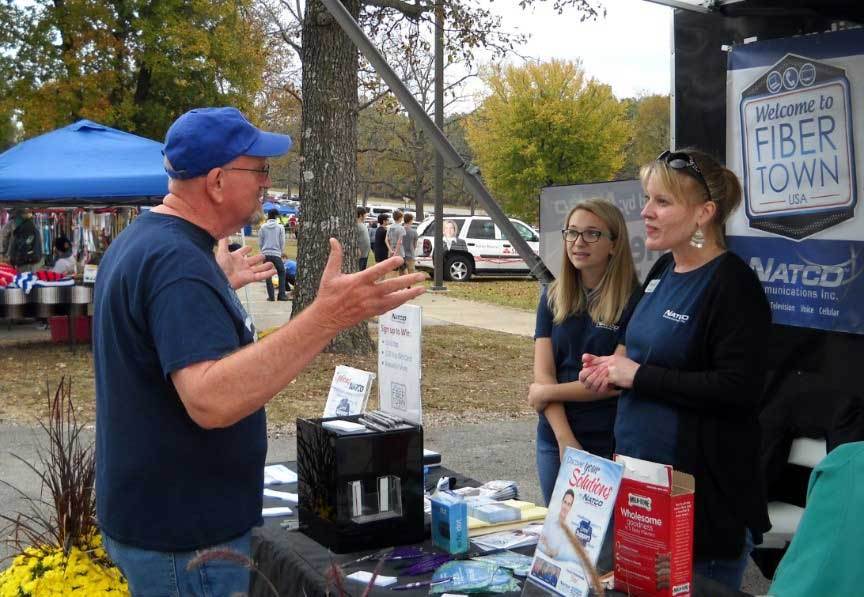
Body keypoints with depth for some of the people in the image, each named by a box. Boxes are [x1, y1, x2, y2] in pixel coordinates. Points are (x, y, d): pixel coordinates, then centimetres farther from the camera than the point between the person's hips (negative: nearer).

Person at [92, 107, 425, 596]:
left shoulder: (143, 240, 7)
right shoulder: (177, 261, -25)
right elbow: (210, 400, -38)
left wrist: (220, 284, 28)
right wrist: (326, 318, -42)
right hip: (183, 539, -10)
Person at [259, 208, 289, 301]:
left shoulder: (263, 227, 0)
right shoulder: (280, 227, -3)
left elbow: (260, 242, 4)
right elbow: (282, 242, 1)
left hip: (266, 254, 1)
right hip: (276, 253, -1)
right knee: (281, 273, 13)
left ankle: (271, 296, 5)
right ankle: (281, 295, 6)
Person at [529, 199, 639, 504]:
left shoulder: (633, 301, -9)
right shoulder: (553, 298, 5)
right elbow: (543, 374, -1)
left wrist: (547, 392, -6)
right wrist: (565, 439, -12)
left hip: (611, 444, -4)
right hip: (555, 439, 4)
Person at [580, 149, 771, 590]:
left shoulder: (733, 284, -16)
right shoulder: (662, 271, 9)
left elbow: (738, 389, -24)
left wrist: (638, 375, -18)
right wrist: (614, 367, 4)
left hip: (704, 494, -9)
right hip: (638, 474, 9)